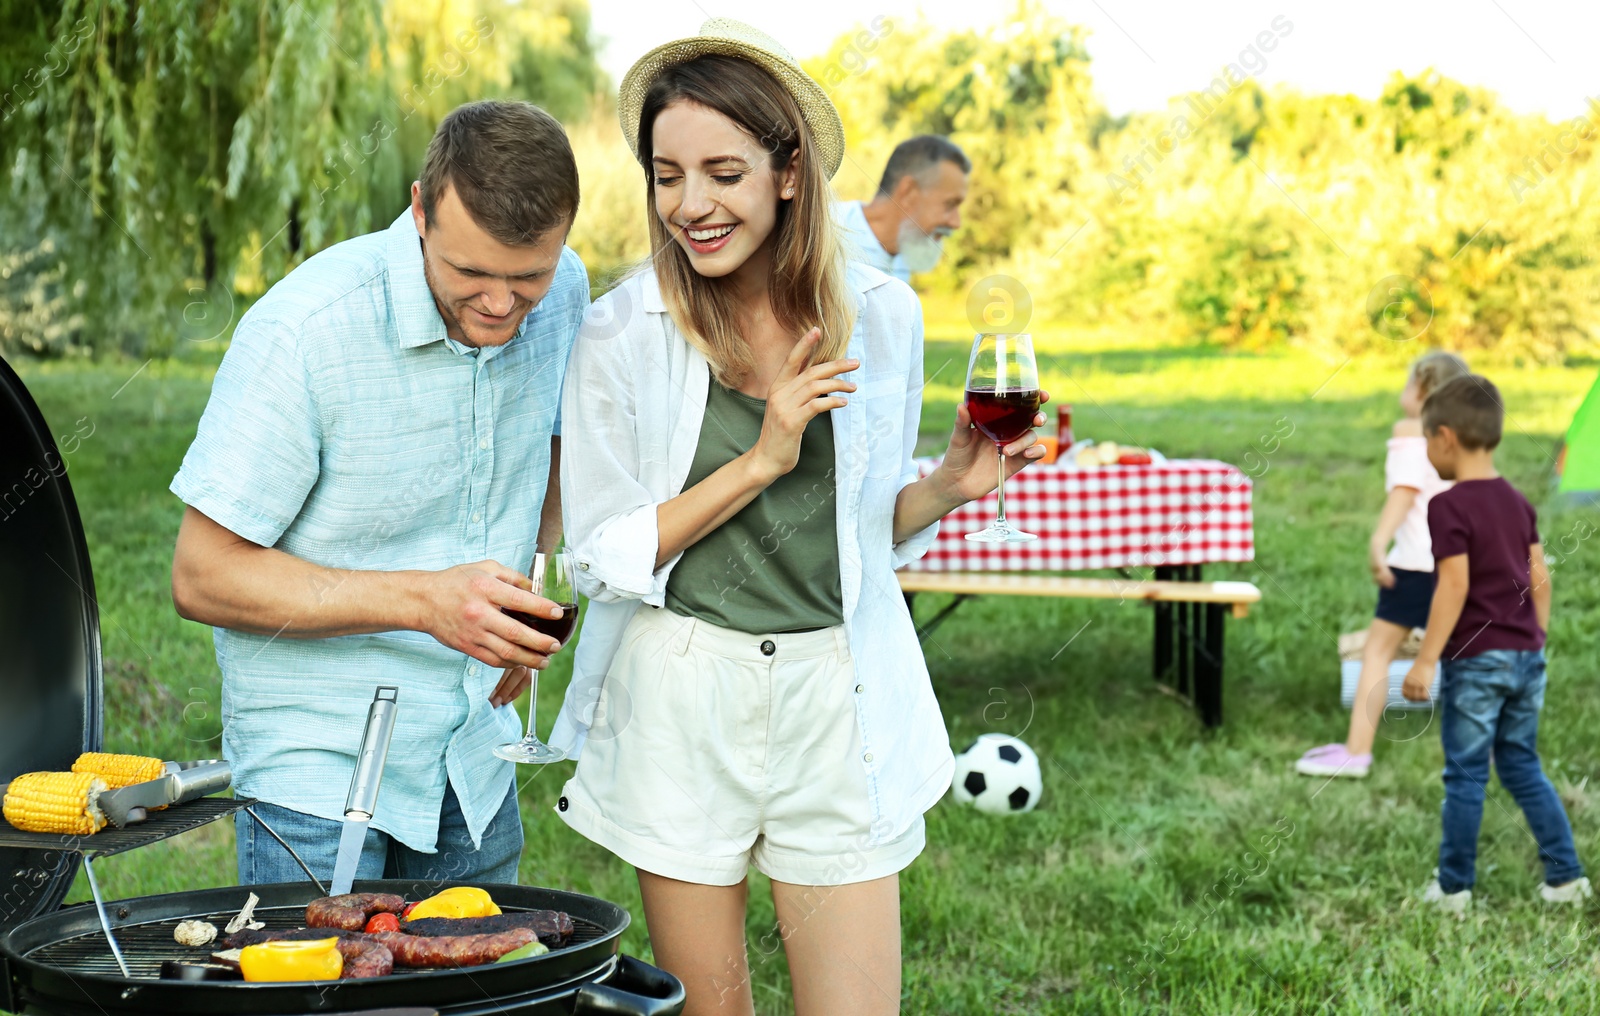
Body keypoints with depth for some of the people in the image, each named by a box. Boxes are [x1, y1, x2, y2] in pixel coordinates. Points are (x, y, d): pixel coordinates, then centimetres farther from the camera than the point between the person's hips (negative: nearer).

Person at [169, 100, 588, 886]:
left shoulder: (564, 293, -5)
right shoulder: (303, 329, -22)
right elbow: (203, 577, -17)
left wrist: (522, 612, 4)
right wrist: (424, 601, -25)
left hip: (477, 756, 5)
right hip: (321, 758, -5)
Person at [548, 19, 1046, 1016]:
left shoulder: (878, 316, 1)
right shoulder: (623, 334, -6)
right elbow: (605, 553, -7)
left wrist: (950, 485, -8)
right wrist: (761, 460, -15)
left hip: (833, 699, 2)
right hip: (680, 704, -1)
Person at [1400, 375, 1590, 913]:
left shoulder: (1449, 507, -13)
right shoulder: (1518, 502, 9)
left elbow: (1454, 587, -18)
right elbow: (1540, 580, 10)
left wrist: (1426, 661, -17)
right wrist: (1534, 643, 19)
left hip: (1475, 660, -7)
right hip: (1526, 656, 7)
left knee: (1465, 775, 2)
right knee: (1522, 766, 15)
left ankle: (1453, 887, 9)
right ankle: (1566, 875, 12)